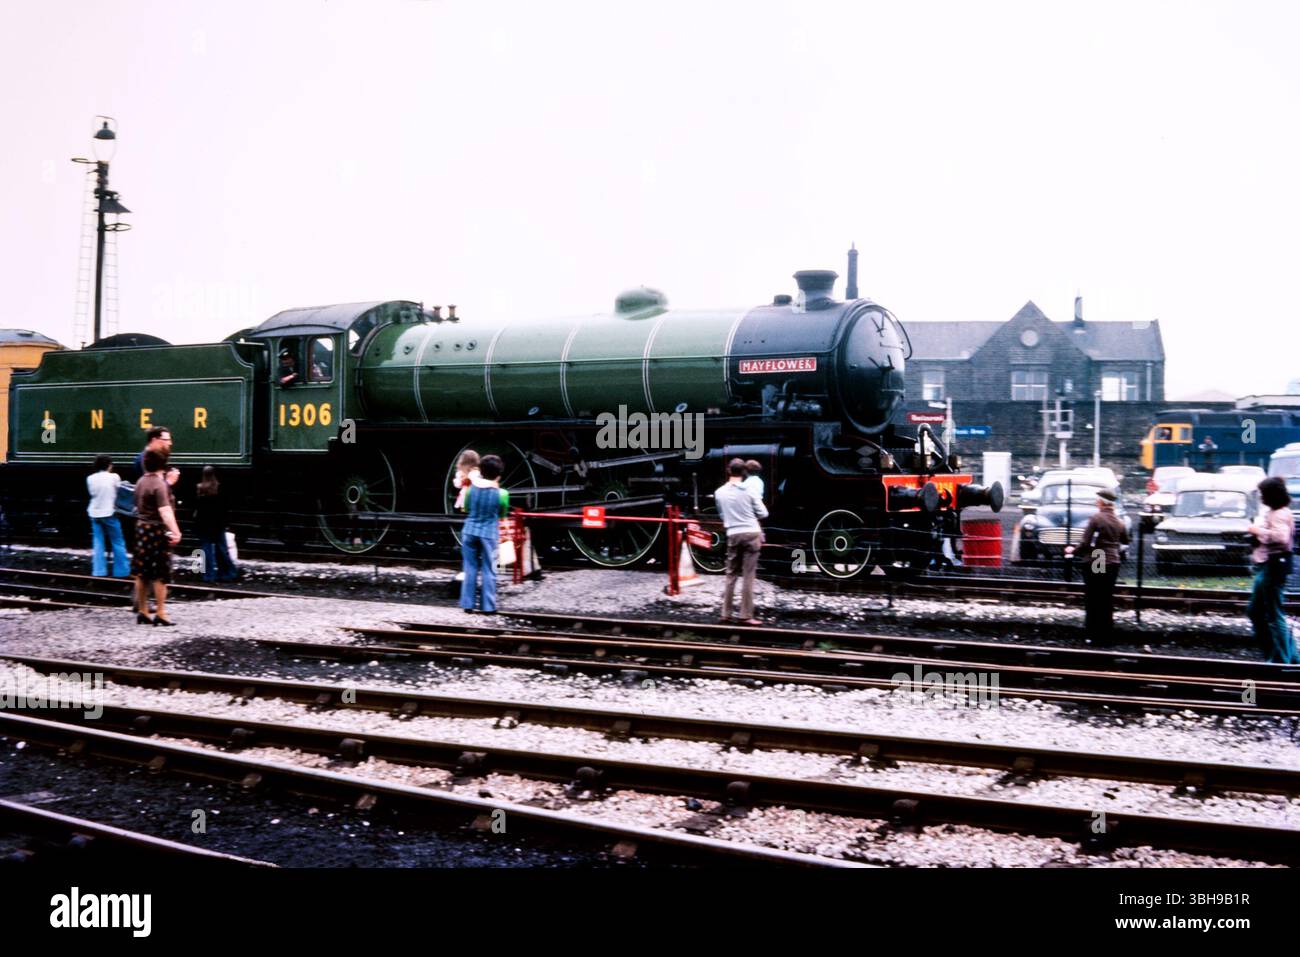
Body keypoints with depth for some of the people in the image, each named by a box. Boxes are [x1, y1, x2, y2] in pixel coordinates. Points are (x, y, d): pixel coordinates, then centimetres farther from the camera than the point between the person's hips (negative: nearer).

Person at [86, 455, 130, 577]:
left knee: (98, 543, 11)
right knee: (118, 542, 6)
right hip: (109, 513, -4)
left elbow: (92, 493, 6)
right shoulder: (114, 477, -10)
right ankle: (122, 570, 9)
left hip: (94, 513, 4)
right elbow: (120, 493, -3)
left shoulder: (90, 478, -1)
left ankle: (98, 570, 8)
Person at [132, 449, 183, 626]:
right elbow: (165, 511, -28)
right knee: (160, 575, -2)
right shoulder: (159, 484, -16)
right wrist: (175, 532, -36)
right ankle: (160, 614, -1)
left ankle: (142, 612, 18)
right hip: (157, 531, -8)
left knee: (142, 573, 12)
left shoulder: (141, 482, 10)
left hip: (141, 529, 8)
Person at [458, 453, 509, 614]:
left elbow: (465, 509, 11)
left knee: (470, 569, 11)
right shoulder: (501, 494, -11)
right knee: (489, 571, 6)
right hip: (489, 534, -3)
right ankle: (488, 606, 8)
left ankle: (468, 604, 13)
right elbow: (503, 515, 4)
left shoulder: (472, 488, -3)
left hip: (469, 531, 3)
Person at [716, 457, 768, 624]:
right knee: (748, 576, -1)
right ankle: (746, 615, -2)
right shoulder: (749, 490, -6)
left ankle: (725, 613, 13)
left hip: (733, 535, 3)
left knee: (731, 575, 12)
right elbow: (763, 513, 0)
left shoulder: (719, 492, 2)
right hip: (751, 534, -3)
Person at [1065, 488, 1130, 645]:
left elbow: (1085, 542, -16)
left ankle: (1095, 635, 4)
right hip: (1113, 563, 6)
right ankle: (1108, 636, 17)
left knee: (1093, 600, 3)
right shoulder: (1119, 521, 5)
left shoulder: (1096, 518, -13)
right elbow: (1125, 543, 16)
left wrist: (1073, 550, 0)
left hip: (1095, 563, -6)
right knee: (1107, 599, 14)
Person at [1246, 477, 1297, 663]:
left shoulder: (1280, 514, -16)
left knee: (1274, 616, -5)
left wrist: (1258, 530, -21)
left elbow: (1281, 537, -32)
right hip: (1266, 566, 11)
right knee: (1255, 611, 16)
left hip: (1273, 566, -11)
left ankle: (1281, 660, 1)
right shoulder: (1269, 511, 15)